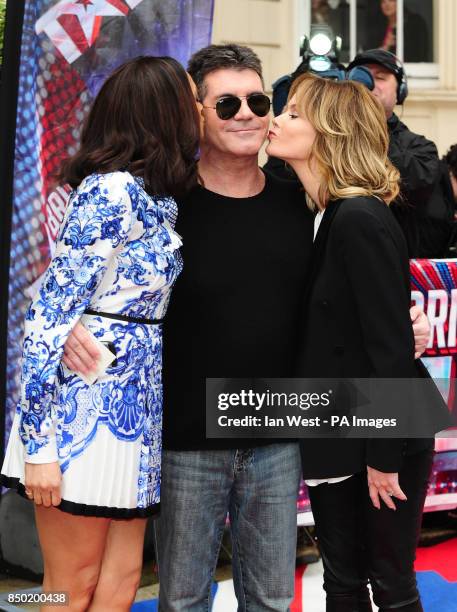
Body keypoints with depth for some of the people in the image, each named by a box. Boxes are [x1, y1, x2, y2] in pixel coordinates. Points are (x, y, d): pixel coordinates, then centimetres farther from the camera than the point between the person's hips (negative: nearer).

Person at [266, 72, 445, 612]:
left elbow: (390, 345, -21)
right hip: (332, 435, 8)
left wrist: (383, 456, -19)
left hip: (382, 437, -8)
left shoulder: (362, 221, -19)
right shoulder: (317, 218, 7)